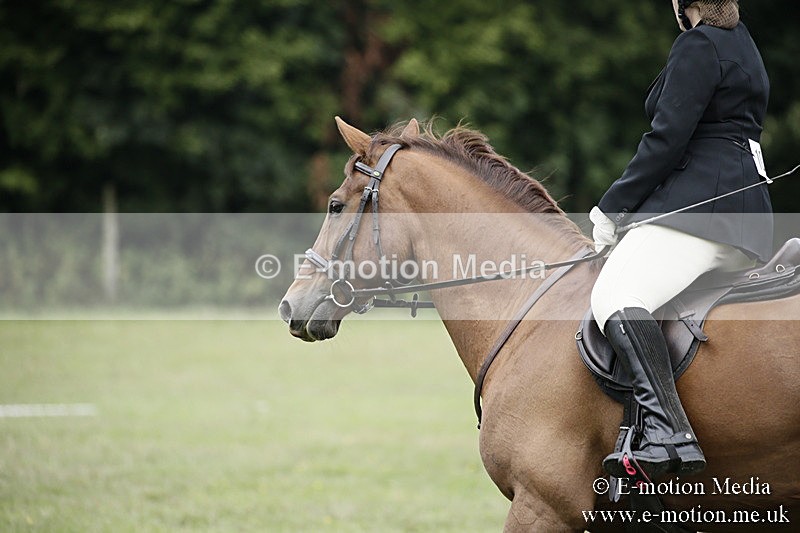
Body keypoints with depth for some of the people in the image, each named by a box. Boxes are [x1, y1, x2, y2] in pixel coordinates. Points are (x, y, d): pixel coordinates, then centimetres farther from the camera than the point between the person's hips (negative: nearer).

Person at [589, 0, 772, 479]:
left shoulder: (698, 45, -6)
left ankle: (670, 435, -47)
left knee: (615, 298, -29)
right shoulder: (743, 46, 25)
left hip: (699, 204, -11)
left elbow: (667, 139, -13)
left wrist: (612, 207, -5)